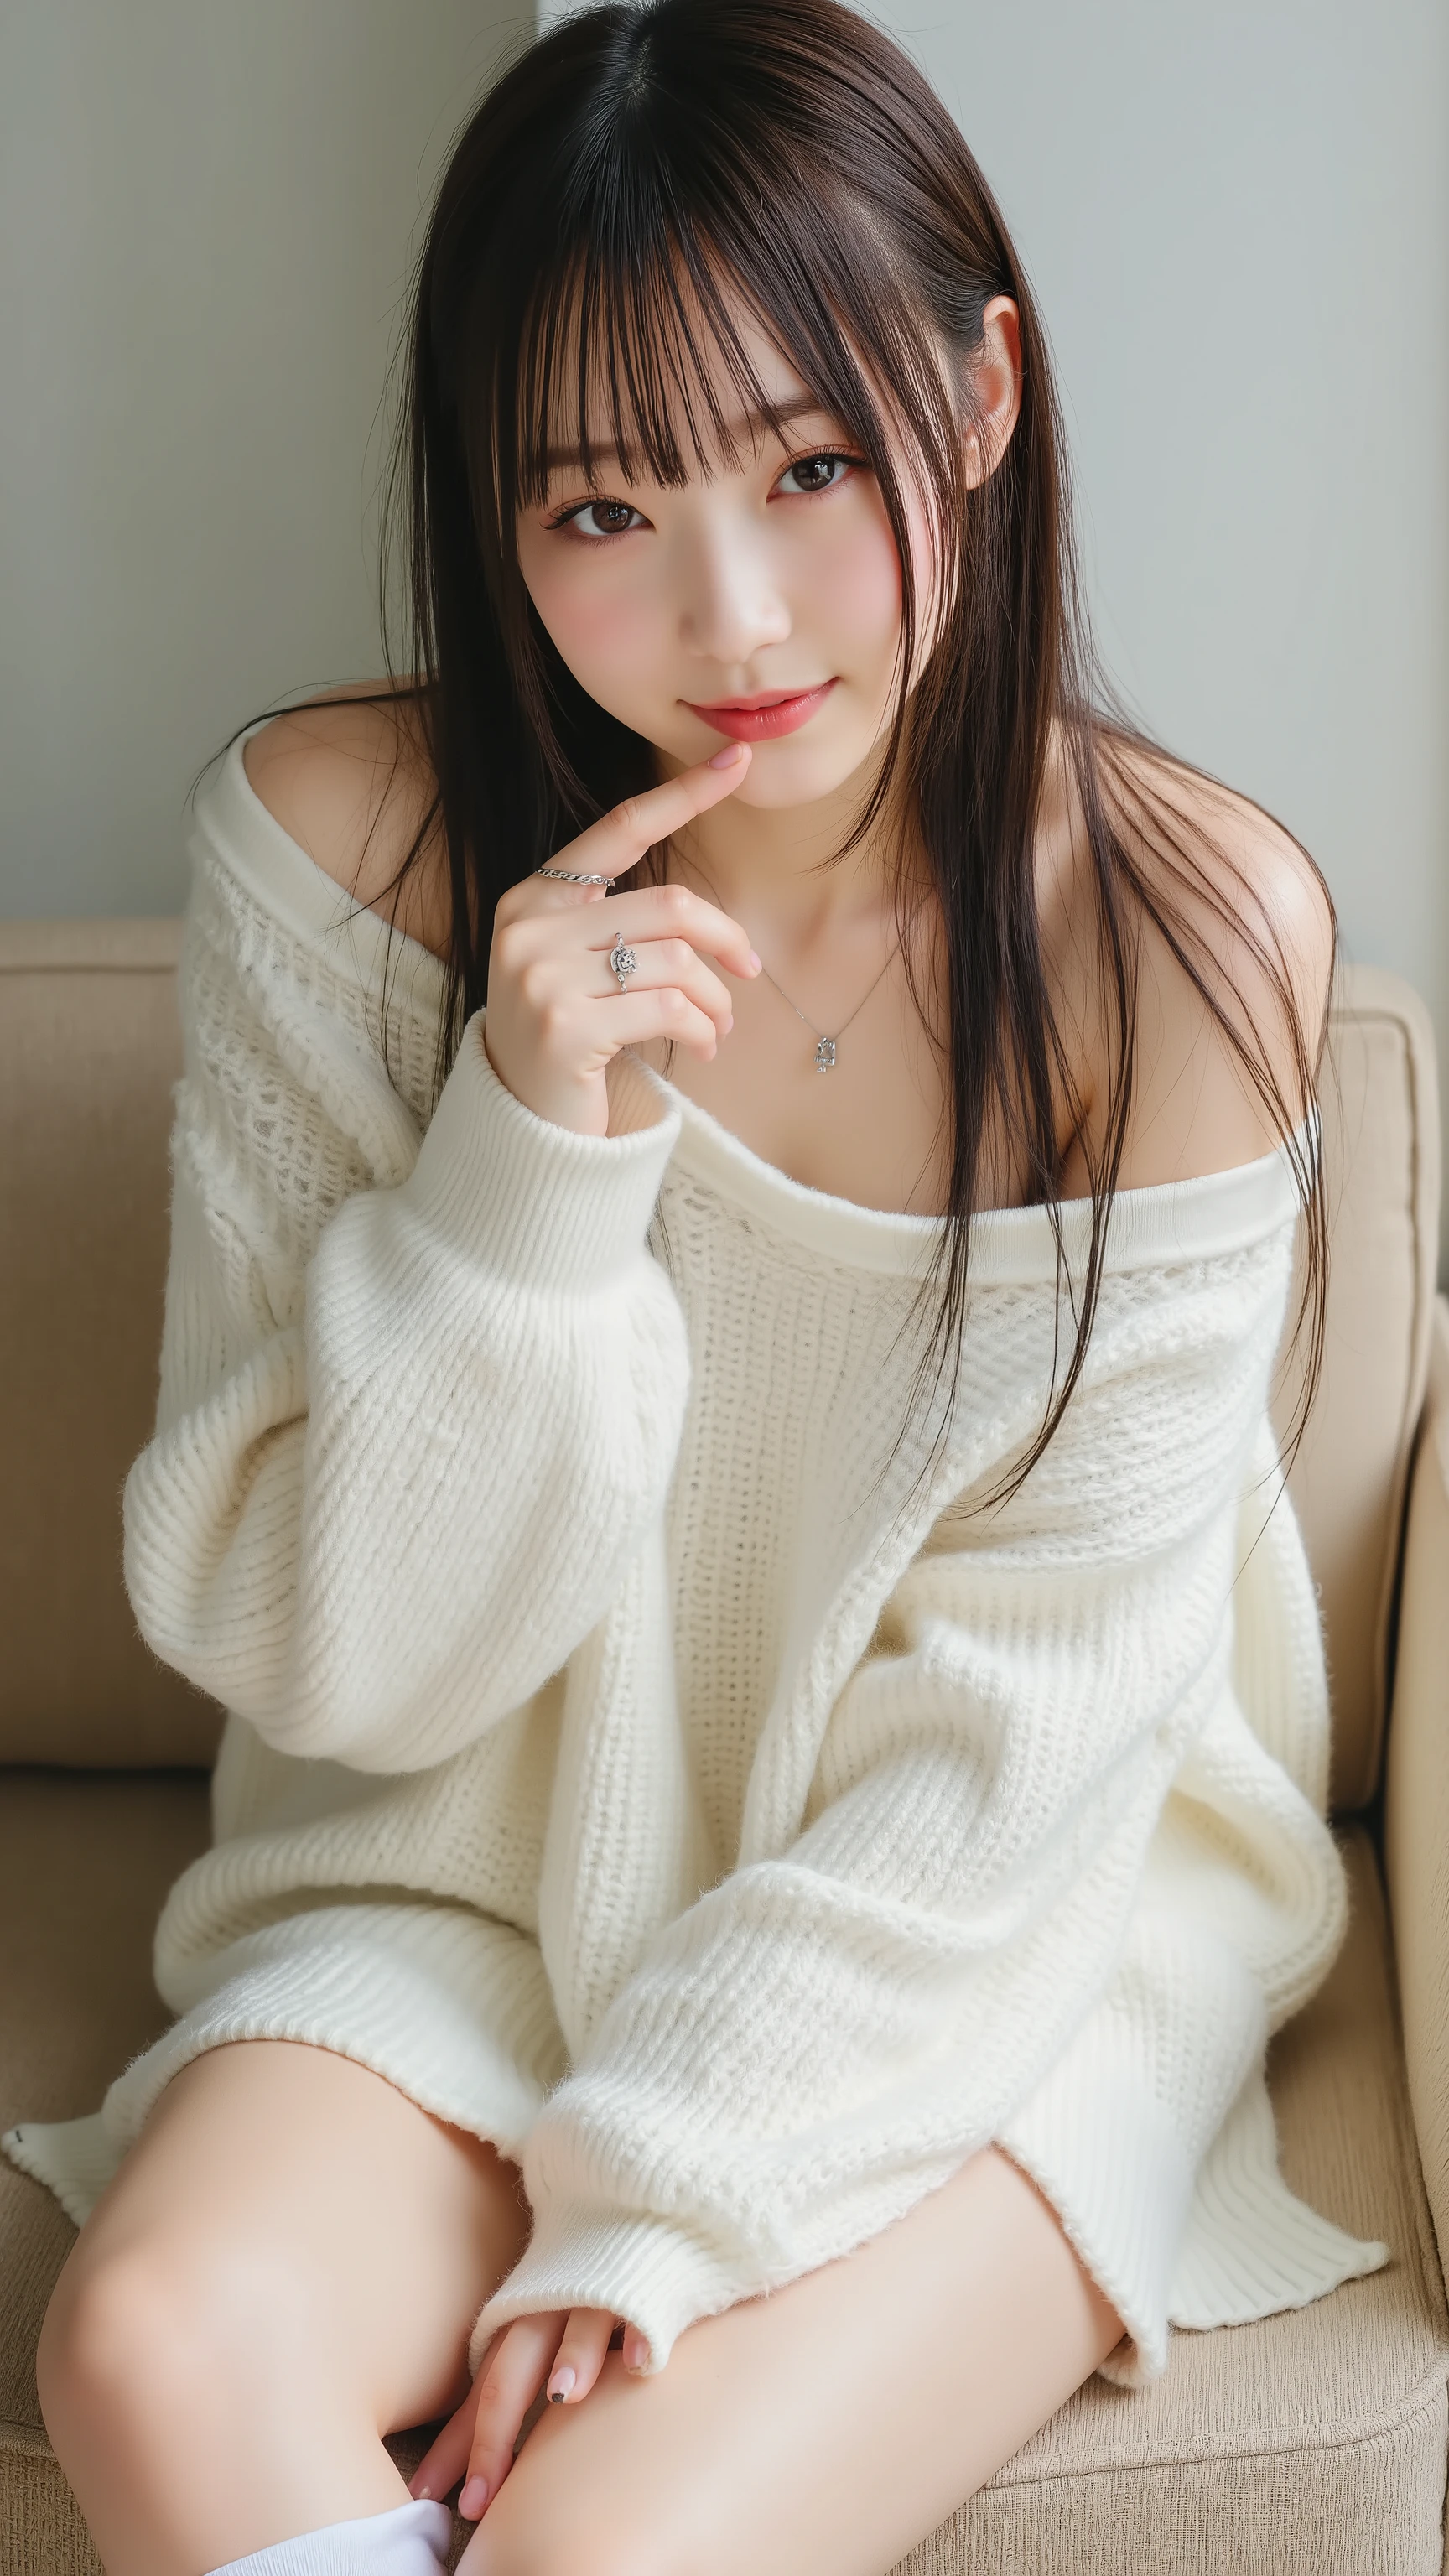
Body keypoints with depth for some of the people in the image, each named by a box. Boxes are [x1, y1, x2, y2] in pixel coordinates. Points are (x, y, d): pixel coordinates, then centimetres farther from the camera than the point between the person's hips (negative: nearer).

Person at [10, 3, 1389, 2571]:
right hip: (469, 1879, 2)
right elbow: (319, 1651, -10)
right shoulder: (332, 837, -12)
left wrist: (667, 2182, -16)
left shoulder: (1192, 928, -14)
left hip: (994, 1931, -1)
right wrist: (524, 1172, -26)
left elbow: (1024, 1710, -11)